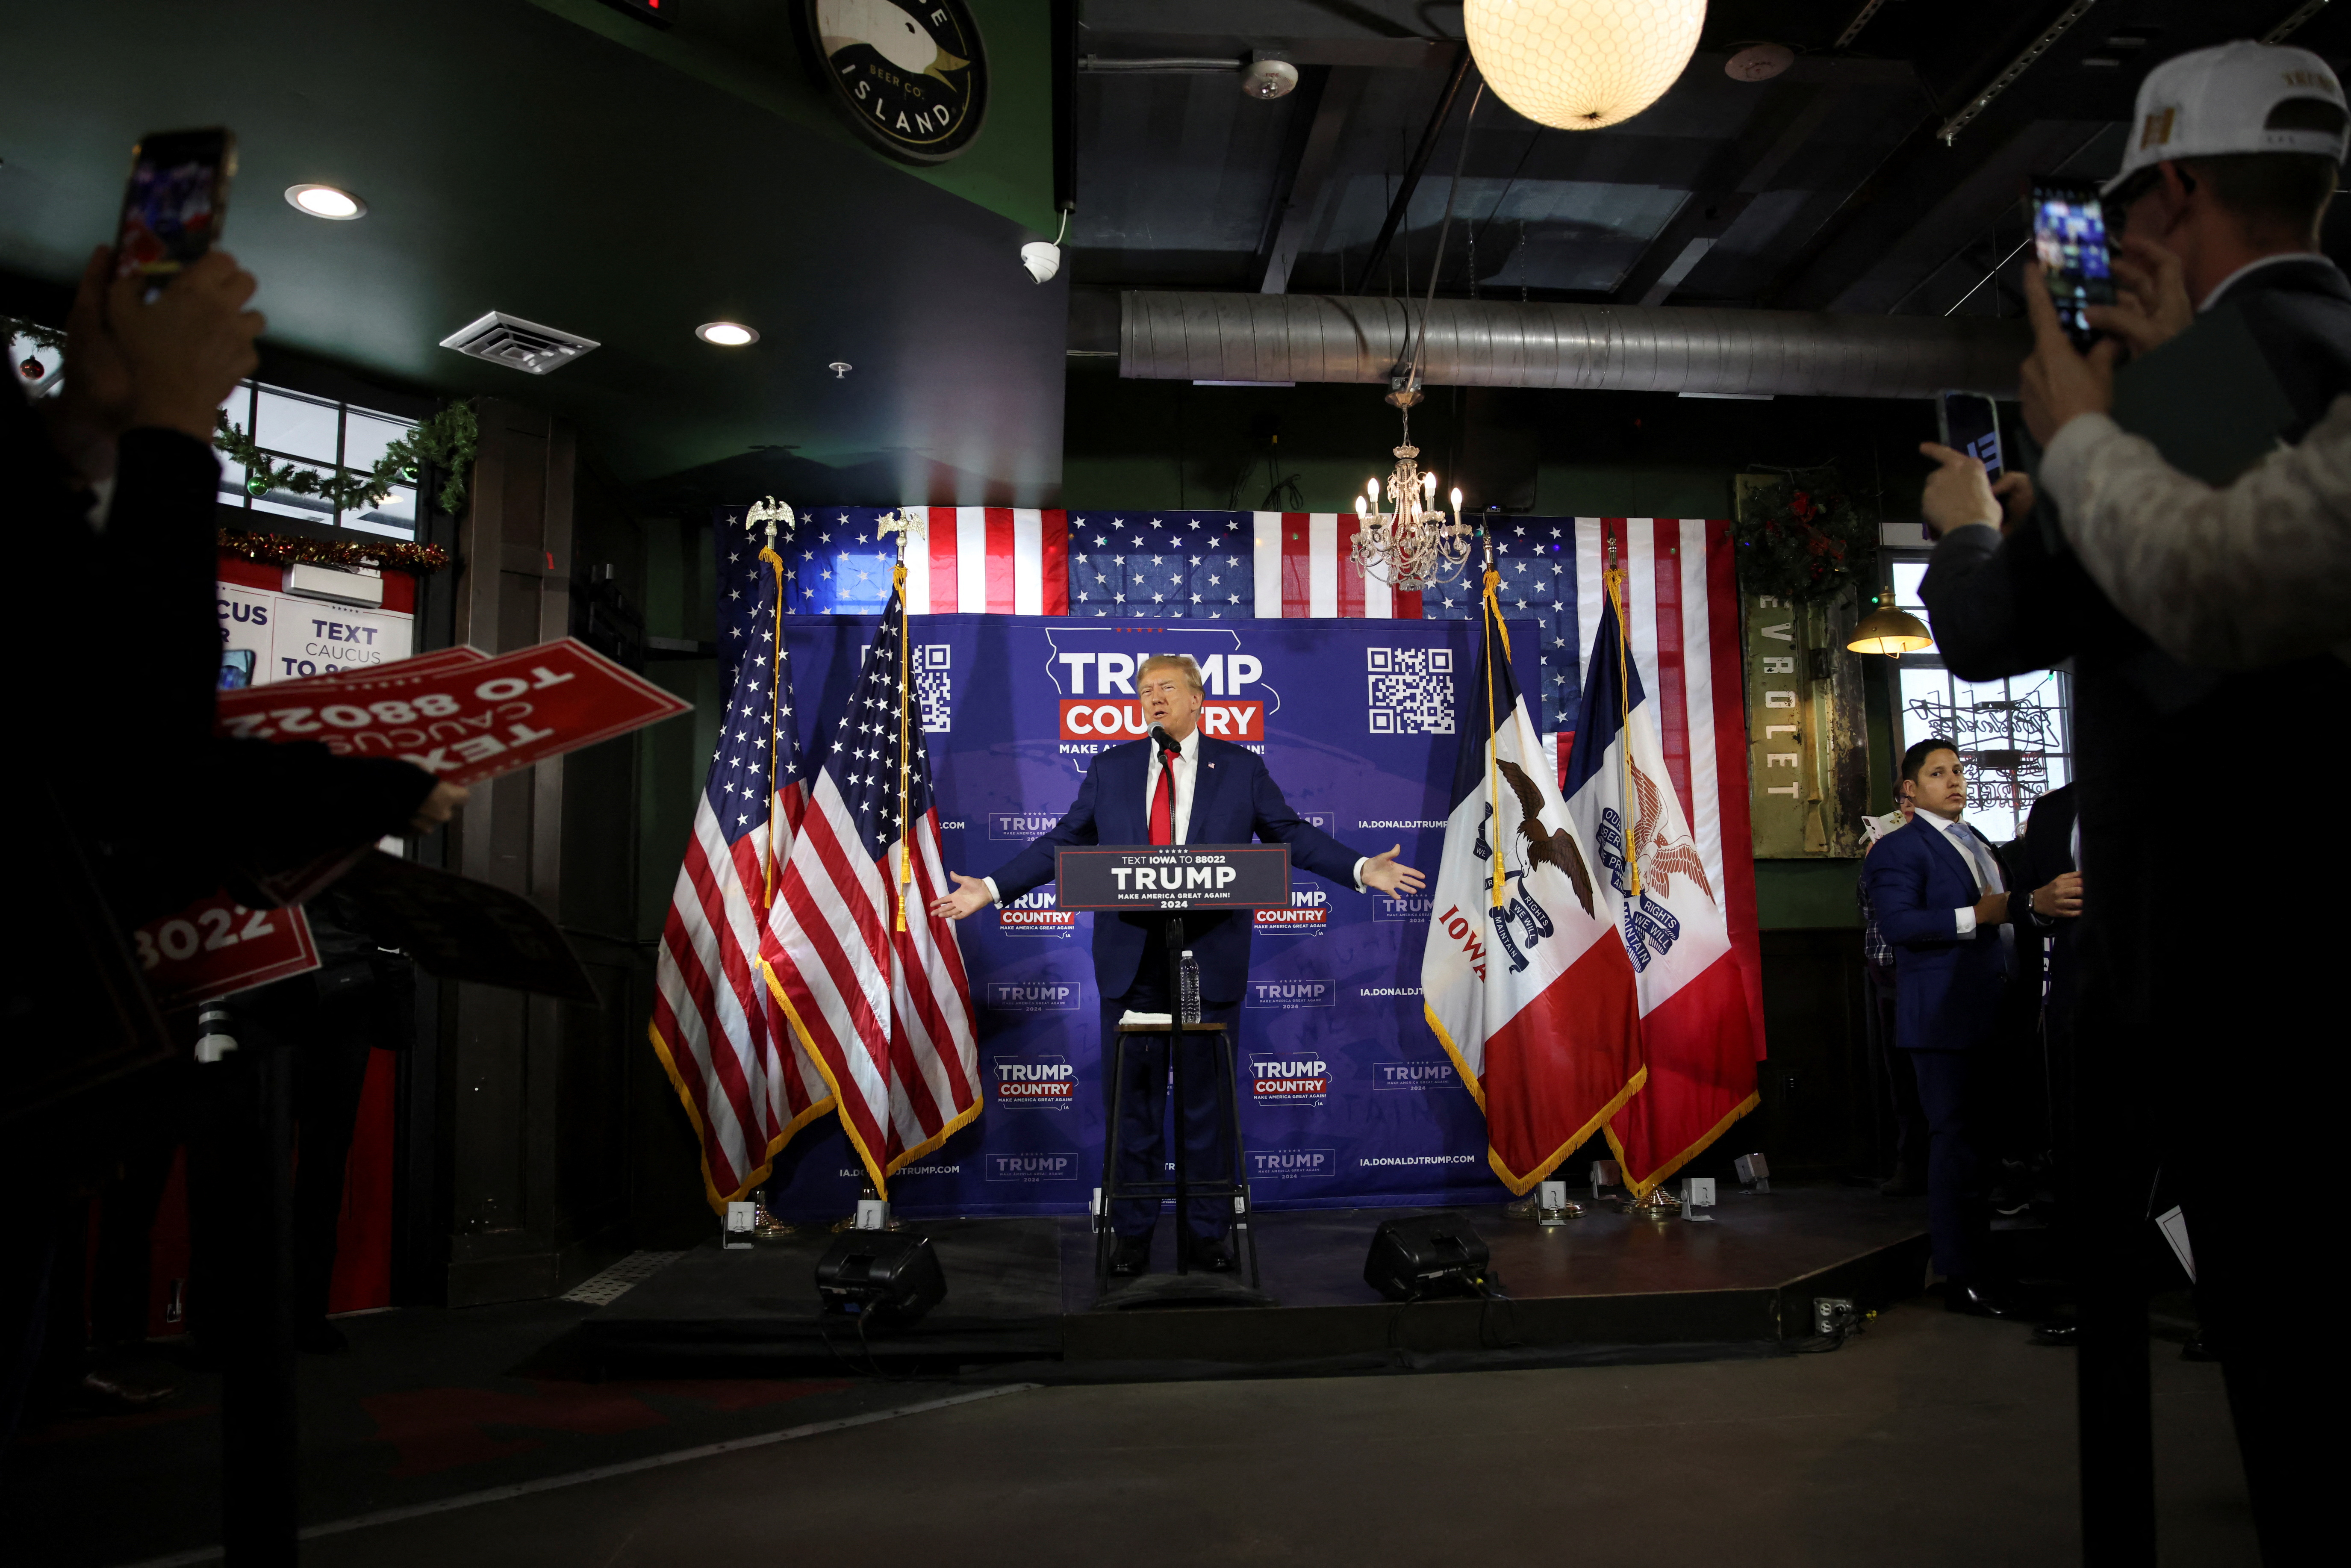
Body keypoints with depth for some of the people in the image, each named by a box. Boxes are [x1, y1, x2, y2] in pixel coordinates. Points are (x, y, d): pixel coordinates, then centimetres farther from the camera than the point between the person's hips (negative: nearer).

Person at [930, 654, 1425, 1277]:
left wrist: (1362, 869, -8)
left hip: (1212, 960, -1)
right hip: (1130, 961, 2)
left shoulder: (1241, 768, 5)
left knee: (1208, 1098, 7)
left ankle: (1207, 1232, 21)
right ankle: (1132, 1234, 21)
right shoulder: (1109, 768, 10)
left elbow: (1292, 835, 5)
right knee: (1133, 1098, 8)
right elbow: (1063, 841, 12)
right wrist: (992, 887, 5)